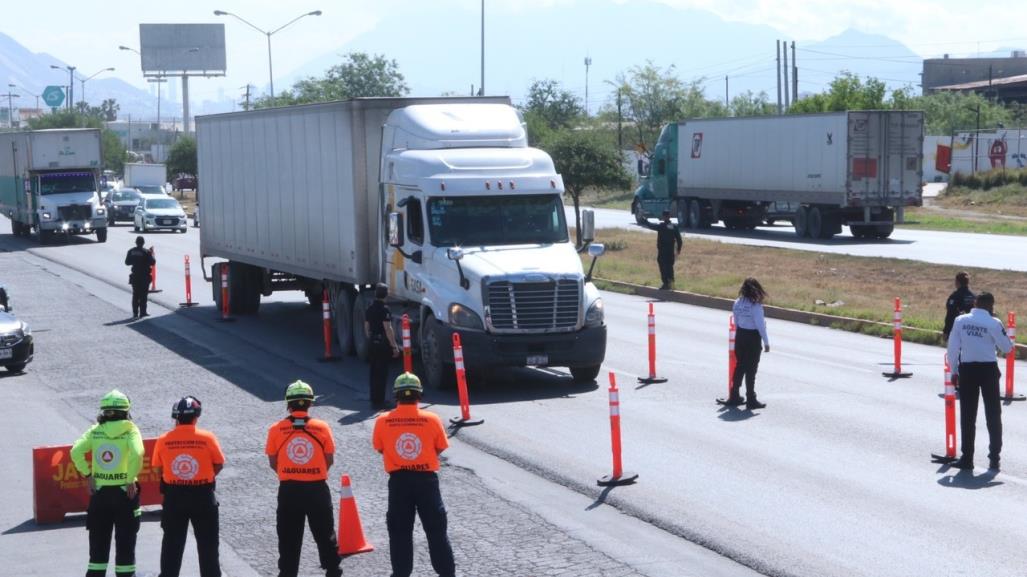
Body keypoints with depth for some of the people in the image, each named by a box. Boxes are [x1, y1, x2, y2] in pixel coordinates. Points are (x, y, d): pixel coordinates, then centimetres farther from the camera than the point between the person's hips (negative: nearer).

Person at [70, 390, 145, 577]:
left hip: (99, 491, 2)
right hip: (124, 491, -2)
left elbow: (76, 451, -11)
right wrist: (131, 479, -14)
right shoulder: (130, 429, -7)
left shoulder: (95, 430, 1)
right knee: (125, 542, 8)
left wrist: (88, 475, -4)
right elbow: (137, 453, -23)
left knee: (98, 542, 13)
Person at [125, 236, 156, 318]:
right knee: (143, 295, 4)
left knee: (135, 295, 11)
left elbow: (127, 262, 4)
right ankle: (142, 312, 3)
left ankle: (135, 313, 9)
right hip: (144, 276, -3)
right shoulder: (146, 252, -13)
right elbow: (152, 262, -11)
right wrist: (151, 254, 4)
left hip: (135, 276, 3)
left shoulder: (131, 251, -1)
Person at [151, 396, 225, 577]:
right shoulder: (207, 438, -10)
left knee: (172, 542, 12)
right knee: (207, 541, 11)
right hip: (202, 496, -1)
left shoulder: (163, 440, -7)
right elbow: (219, 464, -2)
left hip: (173, 496, 1)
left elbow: (157, 469, 1)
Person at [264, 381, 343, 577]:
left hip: (288, 489, 0)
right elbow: (329, 460, 1)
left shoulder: (276, 429, -5)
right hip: (317, 488, 0)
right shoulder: (322, 428, -5)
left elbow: (272, 462, 1)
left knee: (288, 537, 10)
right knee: (324, 533, 14)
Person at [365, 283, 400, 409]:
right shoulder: (384, 309, -15)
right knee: (381, 374, -5)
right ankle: (379, 402, -5)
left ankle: (374, 400, 19)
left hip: (372, 343, 8)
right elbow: (388, 329, -19)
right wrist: (394, 346, -16)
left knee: (374, 373, 13)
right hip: (383, 344, -8)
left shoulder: (369, 309, 9)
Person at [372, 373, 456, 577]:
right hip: (426, 479, 0)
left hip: (398, 480, 0)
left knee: (400, 531, 11)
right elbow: (440, 448, 3)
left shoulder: (383, 421, -7)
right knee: (436, 529, 9)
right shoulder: (432, 420, -9)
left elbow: (379, 448, 6)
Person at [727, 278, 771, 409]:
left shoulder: (737, 303, 0)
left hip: (740, 335, 6)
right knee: (751, 369, 1)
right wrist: (766, 342, -8)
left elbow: (736, 322, 8)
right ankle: (751, 400, 7)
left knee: (740, 366, 16)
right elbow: (760, 326, -17)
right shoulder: (756, 306, -19)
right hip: (753, 338, -6)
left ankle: (734, 396, 23)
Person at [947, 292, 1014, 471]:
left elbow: (953, 347, 0)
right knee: (993, 415, 9)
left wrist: (954, 371, 9)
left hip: (966, 369, 2)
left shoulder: (960, 320, -1)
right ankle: (994, 458, 9)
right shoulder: (993, 323, -9)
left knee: (967, 416, 7)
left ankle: (967, 458, 7)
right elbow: (1007, 348, -2)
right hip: (988, 369, -2)